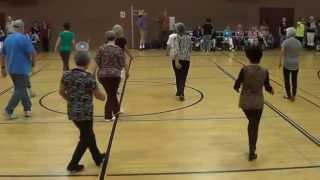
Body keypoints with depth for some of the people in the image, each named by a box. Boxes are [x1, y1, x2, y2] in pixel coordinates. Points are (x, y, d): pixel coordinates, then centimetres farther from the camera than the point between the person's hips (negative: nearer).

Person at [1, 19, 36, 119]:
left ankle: (27, 109, 21)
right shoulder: (23, 38, -12)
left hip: (11, 69, 8)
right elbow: (33, 53, -16)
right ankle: (8, 110, -4)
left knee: (21, 88, 17)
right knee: (20, 90, 0)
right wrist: (33, 62, 1)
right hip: (21, 69, -8)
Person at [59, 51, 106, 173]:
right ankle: (73, 165, 13)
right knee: (85, 139, 10)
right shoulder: (88, 77, -16)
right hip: (85, 113, -7)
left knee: (88, 135, 22)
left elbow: (61, 92, 9)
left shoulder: (67, 75, 0)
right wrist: (104, 97, 14)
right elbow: (98, 95, -8)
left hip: (72, 112, 7)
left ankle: (98, 158, 37)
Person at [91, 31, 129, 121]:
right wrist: (127, 71, 16)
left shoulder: (101, 48, 0)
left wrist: (93, 74, 0)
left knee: (111, 93, 19)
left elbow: (96, 63, -4)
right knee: (111, 95, 10)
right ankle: (108, 116, 18)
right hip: (114, 75, -3)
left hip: (102, 75, 3)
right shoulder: (118, 49, -5)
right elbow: (123, 63, -2)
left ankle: (116, 110, 30)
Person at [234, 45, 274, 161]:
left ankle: (252, 147, 36)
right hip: (258, 102, -1)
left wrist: (238, 88, 13)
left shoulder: (245, 69, -13)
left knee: (251, 122, 25)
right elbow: (267, 88, 4)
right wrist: (272, 90, 28)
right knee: (255, 126, 12)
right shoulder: (264, 72, -8)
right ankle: (252, 152, 15)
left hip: (245, 101, 1)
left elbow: (236, 86, -12)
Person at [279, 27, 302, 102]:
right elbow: (299, 53, 9)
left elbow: (282, 52, -16)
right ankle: (293, 96, 15)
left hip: (287, 63, -4)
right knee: (294, 80, 10)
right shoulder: (299, 42, 4)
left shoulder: (286, 42, -11)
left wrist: (280, 62, -10)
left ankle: (289, 96, 13)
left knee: (287, 80, 7)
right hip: (295, 64, 4)